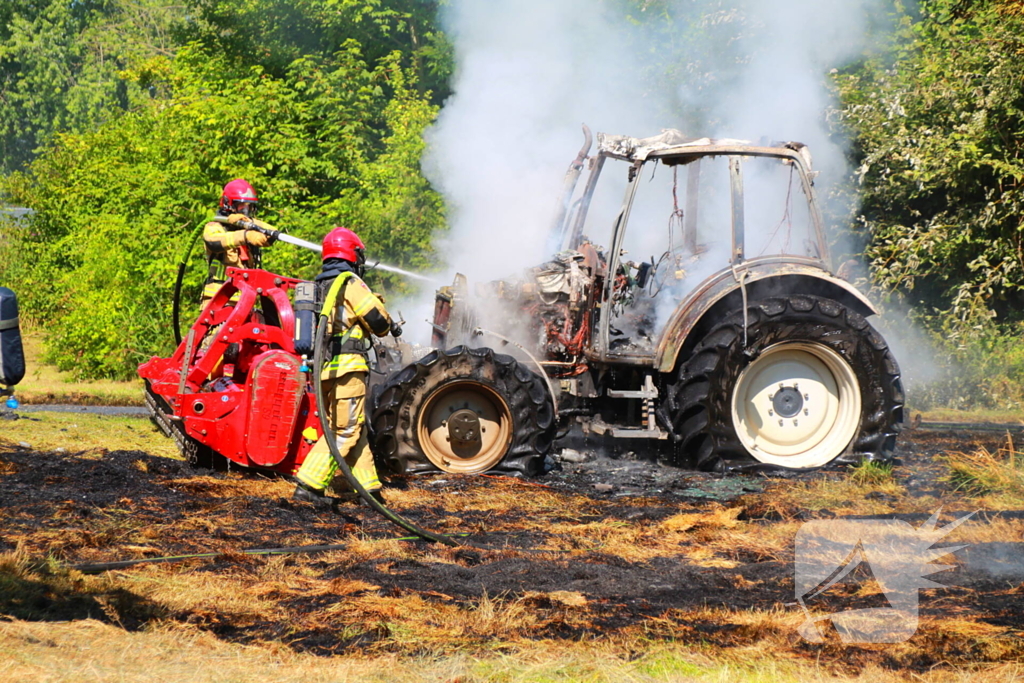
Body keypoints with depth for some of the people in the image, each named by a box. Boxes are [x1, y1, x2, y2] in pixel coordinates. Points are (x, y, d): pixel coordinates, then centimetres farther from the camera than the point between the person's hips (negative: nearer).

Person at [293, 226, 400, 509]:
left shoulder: (318, 286, 18)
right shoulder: (350, 283, -7)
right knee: (345, 431, -7)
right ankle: (308, 485, -13)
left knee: (353, 429, 16)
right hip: (347, 365, -9)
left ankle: (367, 486, 17)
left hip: (322, 366, 9)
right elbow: (377, 318, -11)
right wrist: (389, 327, 13)